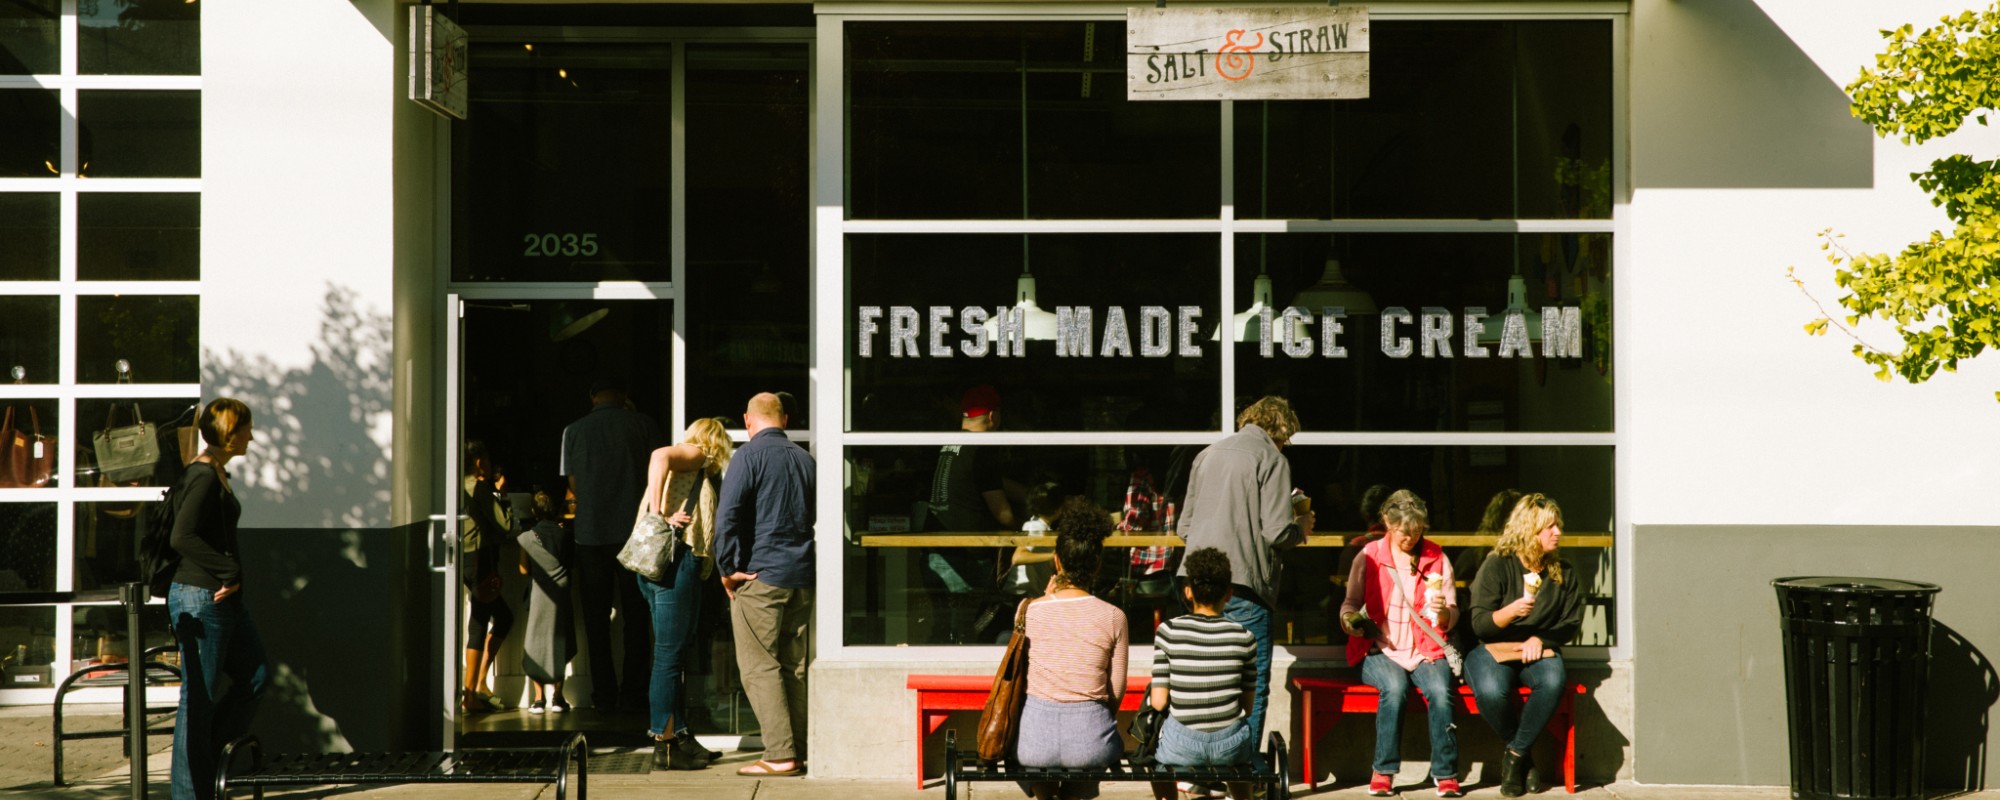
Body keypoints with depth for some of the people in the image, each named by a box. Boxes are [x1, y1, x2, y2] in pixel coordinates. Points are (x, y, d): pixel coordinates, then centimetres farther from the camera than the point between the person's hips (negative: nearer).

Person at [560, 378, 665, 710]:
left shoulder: (574, 430, 4)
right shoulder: (642, 424, 0)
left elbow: (573, 483, 9)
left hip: (590, 533, 1)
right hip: (634, 531, -1)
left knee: (596, 616, 8)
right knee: (635, 614, 7)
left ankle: (604, 693, 7)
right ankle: (633, 692, 6)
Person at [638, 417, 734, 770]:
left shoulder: (697, 471, 28)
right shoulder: (696, 454, 0)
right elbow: (661, 456, -21)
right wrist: (660, 517, -23)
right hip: (675, 560, -10)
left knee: (673, 655, 13)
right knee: (669, 654, -6)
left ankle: (679, 737, 19)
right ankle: (664, 746, -4)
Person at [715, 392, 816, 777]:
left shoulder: (750, 454, -7)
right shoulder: (804, 458, 11)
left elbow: (728, 514, -15)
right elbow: (816, 514, 17)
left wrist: (728, 567, -8)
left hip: (760, 576, -6)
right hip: (802, 576, 6)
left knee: (760, 667, -3)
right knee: (795, 668, 10)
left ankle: (780, 755, -9)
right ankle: (800, 753, 11)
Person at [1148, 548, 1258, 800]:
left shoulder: (1169, 631, -8)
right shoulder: (1243, 637, -4)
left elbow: (1158, 702, -8)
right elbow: (1248, 704, 3)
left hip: (1181, 748, -1)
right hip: (1230, 747, 1)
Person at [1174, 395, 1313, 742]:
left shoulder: (1207, 455, 16)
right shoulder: (1271, 459, -3)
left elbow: (1184, 526, 19)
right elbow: (1276, 531, -11)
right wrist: (1301, 528, 9)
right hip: (1243, 584, -6)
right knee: (1252, 685, 1)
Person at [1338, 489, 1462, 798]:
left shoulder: (1436, 558, 11)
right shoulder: (1368, 557, 6)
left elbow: (1450, 617, 10)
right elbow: (1350, 604, 13)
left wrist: (1443, 611, -14)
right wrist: (1351, 621, -11)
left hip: (1425, 650, 1)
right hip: (1380, 651, -1)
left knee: (1441, 691, -31)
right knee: (1394, 687, -35)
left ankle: (1446, 773, -20)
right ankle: (1384, 771, -23)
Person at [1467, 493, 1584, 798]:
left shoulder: (1563, 572, 9)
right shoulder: (1497, 565, -4)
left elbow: (1572, 622, 12)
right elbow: (1479, 623, -8)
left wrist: (1541, 639, -6)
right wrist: (1511, 611, -28)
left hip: (1539, 651, 3)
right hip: (1493, 650, -2)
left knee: (1554, 681, -35)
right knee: (1490, 691, -37)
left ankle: (1516, 753, -17)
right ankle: (1519, 749, -7)